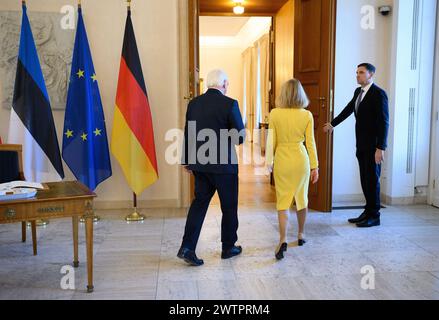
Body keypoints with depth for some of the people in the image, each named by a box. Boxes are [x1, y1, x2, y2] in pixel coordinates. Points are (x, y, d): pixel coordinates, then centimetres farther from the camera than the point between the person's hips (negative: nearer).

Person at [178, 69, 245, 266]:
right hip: (224, 164, -5)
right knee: (229, 206, 12)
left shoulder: (194, 103, 3)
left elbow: (188, 134, 8)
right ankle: (228, 247, 25)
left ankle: (187, 247, 3)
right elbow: (240, 137, -11)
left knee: (199, 202, 12)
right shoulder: (229, 104, -13)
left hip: (200, 163, 5)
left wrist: (187, 161, 17)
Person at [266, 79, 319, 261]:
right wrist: (314, 166, 6)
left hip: (282, 160, -1)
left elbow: (271, 141, -4)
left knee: (283, 200, 4)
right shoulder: (307, 115, -5)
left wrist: (269, 162, 7)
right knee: (301, 198, 17)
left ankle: (283, 240, -9)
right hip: (301, 160, 1)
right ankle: (301, 235, 33)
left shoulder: (275, 114, -7)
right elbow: (310, 142, -2)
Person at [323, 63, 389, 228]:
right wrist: (333, 124, 38)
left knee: (372, 179, 0)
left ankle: (374, 216, 12)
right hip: (362, 145, 7)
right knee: (365, 179, 12)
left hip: (373, 146, -7)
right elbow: (348, 109, 27)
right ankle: (368, 212, 23)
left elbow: (383, 122, -17)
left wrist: (380, 148, -22)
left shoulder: (379, 94, -13)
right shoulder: (358, 92, 11)